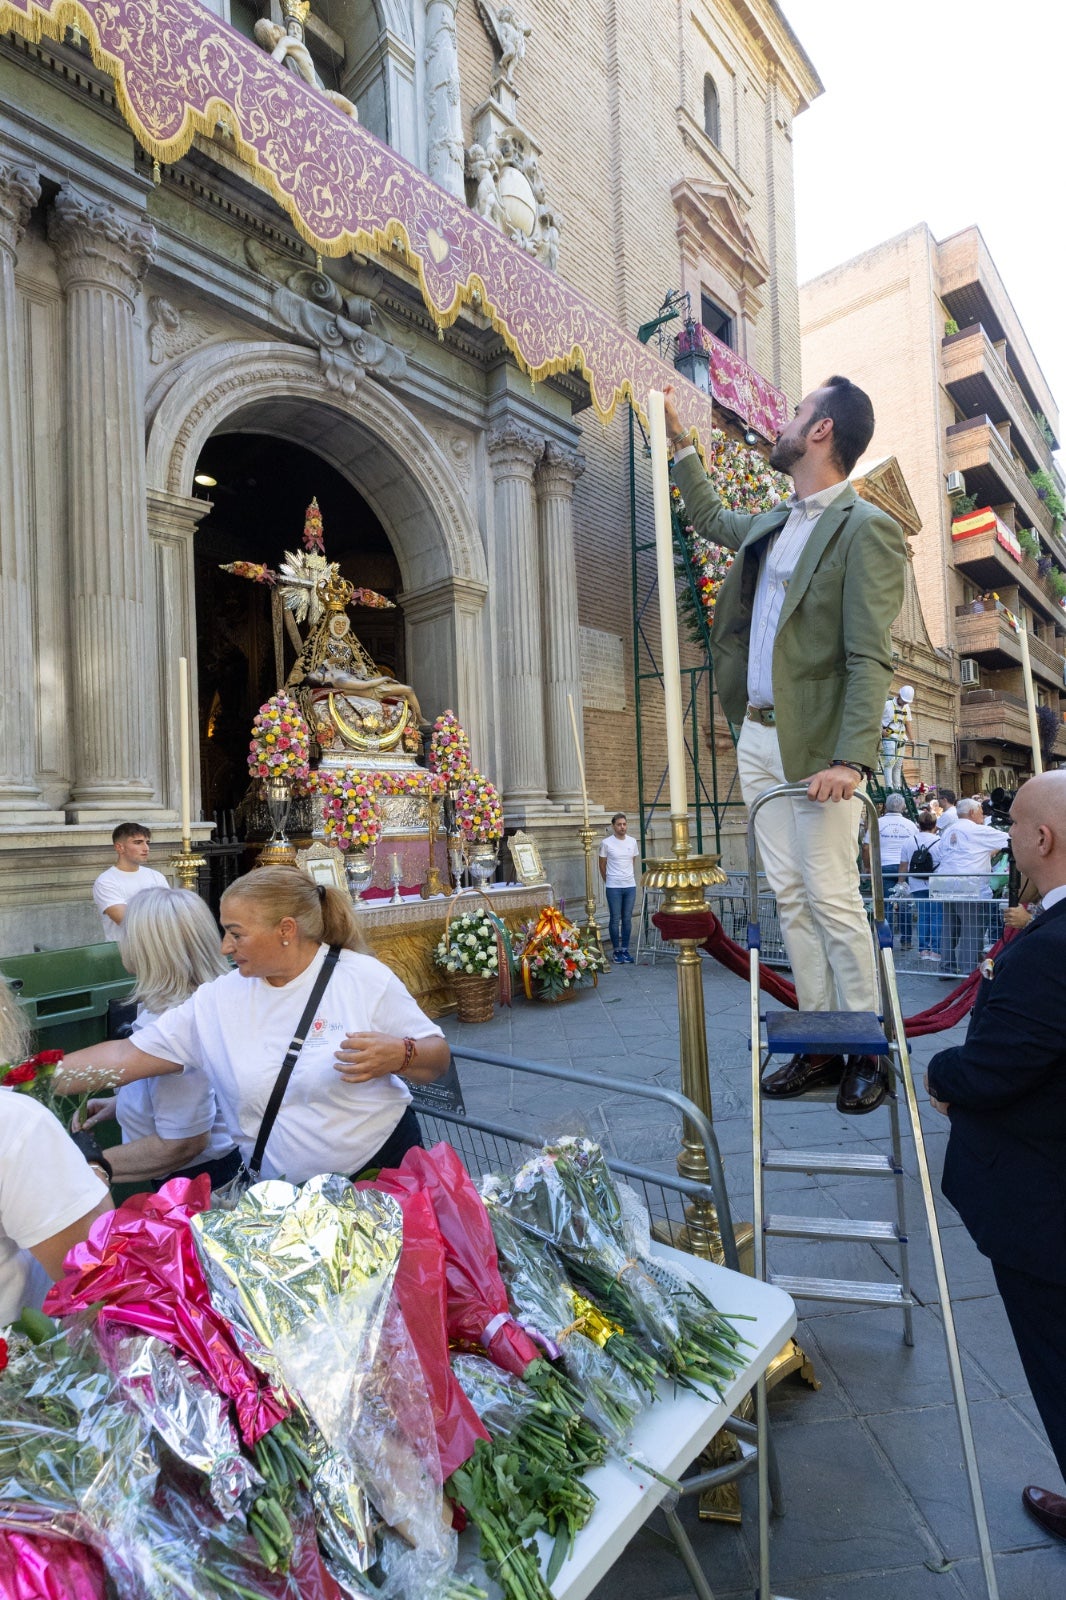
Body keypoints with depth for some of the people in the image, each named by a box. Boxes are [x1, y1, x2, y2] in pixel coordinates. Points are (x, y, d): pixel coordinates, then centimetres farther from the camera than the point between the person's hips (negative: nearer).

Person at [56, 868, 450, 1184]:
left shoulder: (365, 978, -14)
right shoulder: (218, 999, -4)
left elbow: (437, 1059, -9)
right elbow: (126, 1056, -3)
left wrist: (399, 1055, -30)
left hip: (384, 1167, -2)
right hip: (281, 1192, 3)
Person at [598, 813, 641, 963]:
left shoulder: (632, 842, 5)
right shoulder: (606, 843, -7)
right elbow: (602, 865, 3)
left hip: (630, 886, 4)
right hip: (613, 887, -4)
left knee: (627, 919, 9)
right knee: (615, 919, 3)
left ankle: (625, 949, 18)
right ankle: (617, 951, 13)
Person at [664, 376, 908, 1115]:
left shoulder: (866, 528, -6)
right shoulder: (774, 524, 17)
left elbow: (869, 658, -15)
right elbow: (711, 516, 40)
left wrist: (850, 758, -24)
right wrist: (678, 438, 39)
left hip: (815, 746, -7)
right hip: (758, 736, 7)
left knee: (833, 900, -4)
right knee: (791, 897, 8)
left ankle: (867, 1054, 12)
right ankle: (820, 1045, 18)